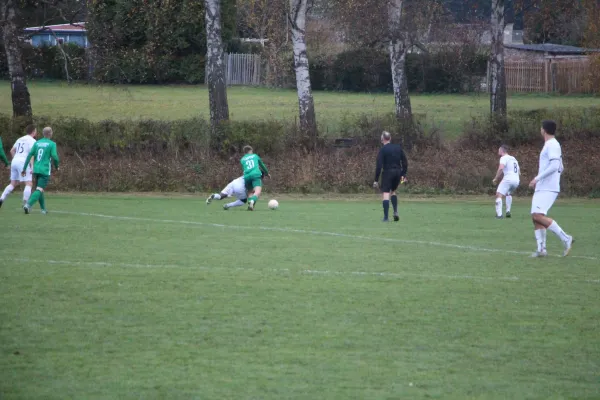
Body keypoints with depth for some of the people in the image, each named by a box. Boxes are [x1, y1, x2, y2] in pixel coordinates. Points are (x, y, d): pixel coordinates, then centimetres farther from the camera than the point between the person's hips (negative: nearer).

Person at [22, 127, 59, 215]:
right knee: (39, 190, -9)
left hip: (36, 170, 5)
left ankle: (43, 209, 24)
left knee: (39, 189, 20)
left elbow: (29, 155, 3)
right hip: (45, 170, -5)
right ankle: (28, 205, -30)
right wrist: (56, 167, 9)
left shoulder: (37, 143, 9)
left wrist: (24, 169, 4)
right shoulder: (52, 144, -4)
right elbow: (55, 157, -12)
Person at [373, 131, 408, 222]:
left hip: (387, 173, -5)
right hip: (398, 172, 5)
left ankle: (386, 217, -8)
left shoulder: (383, 150, -8)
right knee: (393, 191, 24)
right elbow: (405, 162, 9)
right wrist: (404, 174, 15)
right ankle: (395, 212, 11)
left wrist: (376, 180, -9)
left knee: (386, 194, -3)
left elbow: (379, 166, -12)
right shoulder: (398, 148, 8)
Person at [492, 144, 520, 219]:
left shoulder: (504, 158, 0)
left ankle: (499, 214, -27)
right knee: (509, 194, 33)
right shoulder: (514, 159, 26)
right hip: (516, 180, 8)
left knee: (499, 195, -11)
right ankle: (508, 211, 21)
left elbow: (501, 168, -18)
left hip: (508, 179, -8)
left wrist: (496, 179, -10)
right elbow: (519, 172, 29)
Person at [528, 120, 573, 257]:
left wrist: (538, 178, -20)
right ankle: (541, 249, 1)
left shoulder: (552, 145, -11)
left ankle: (565, 239, -17)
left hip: (548, 189, -10)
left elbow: (555, 166, -22)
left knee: (538, 215, -20)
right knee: (535, 216, 5)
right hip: (541, 188, 10)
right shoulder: (551, 145, 20)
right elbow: (560, 168, 26)